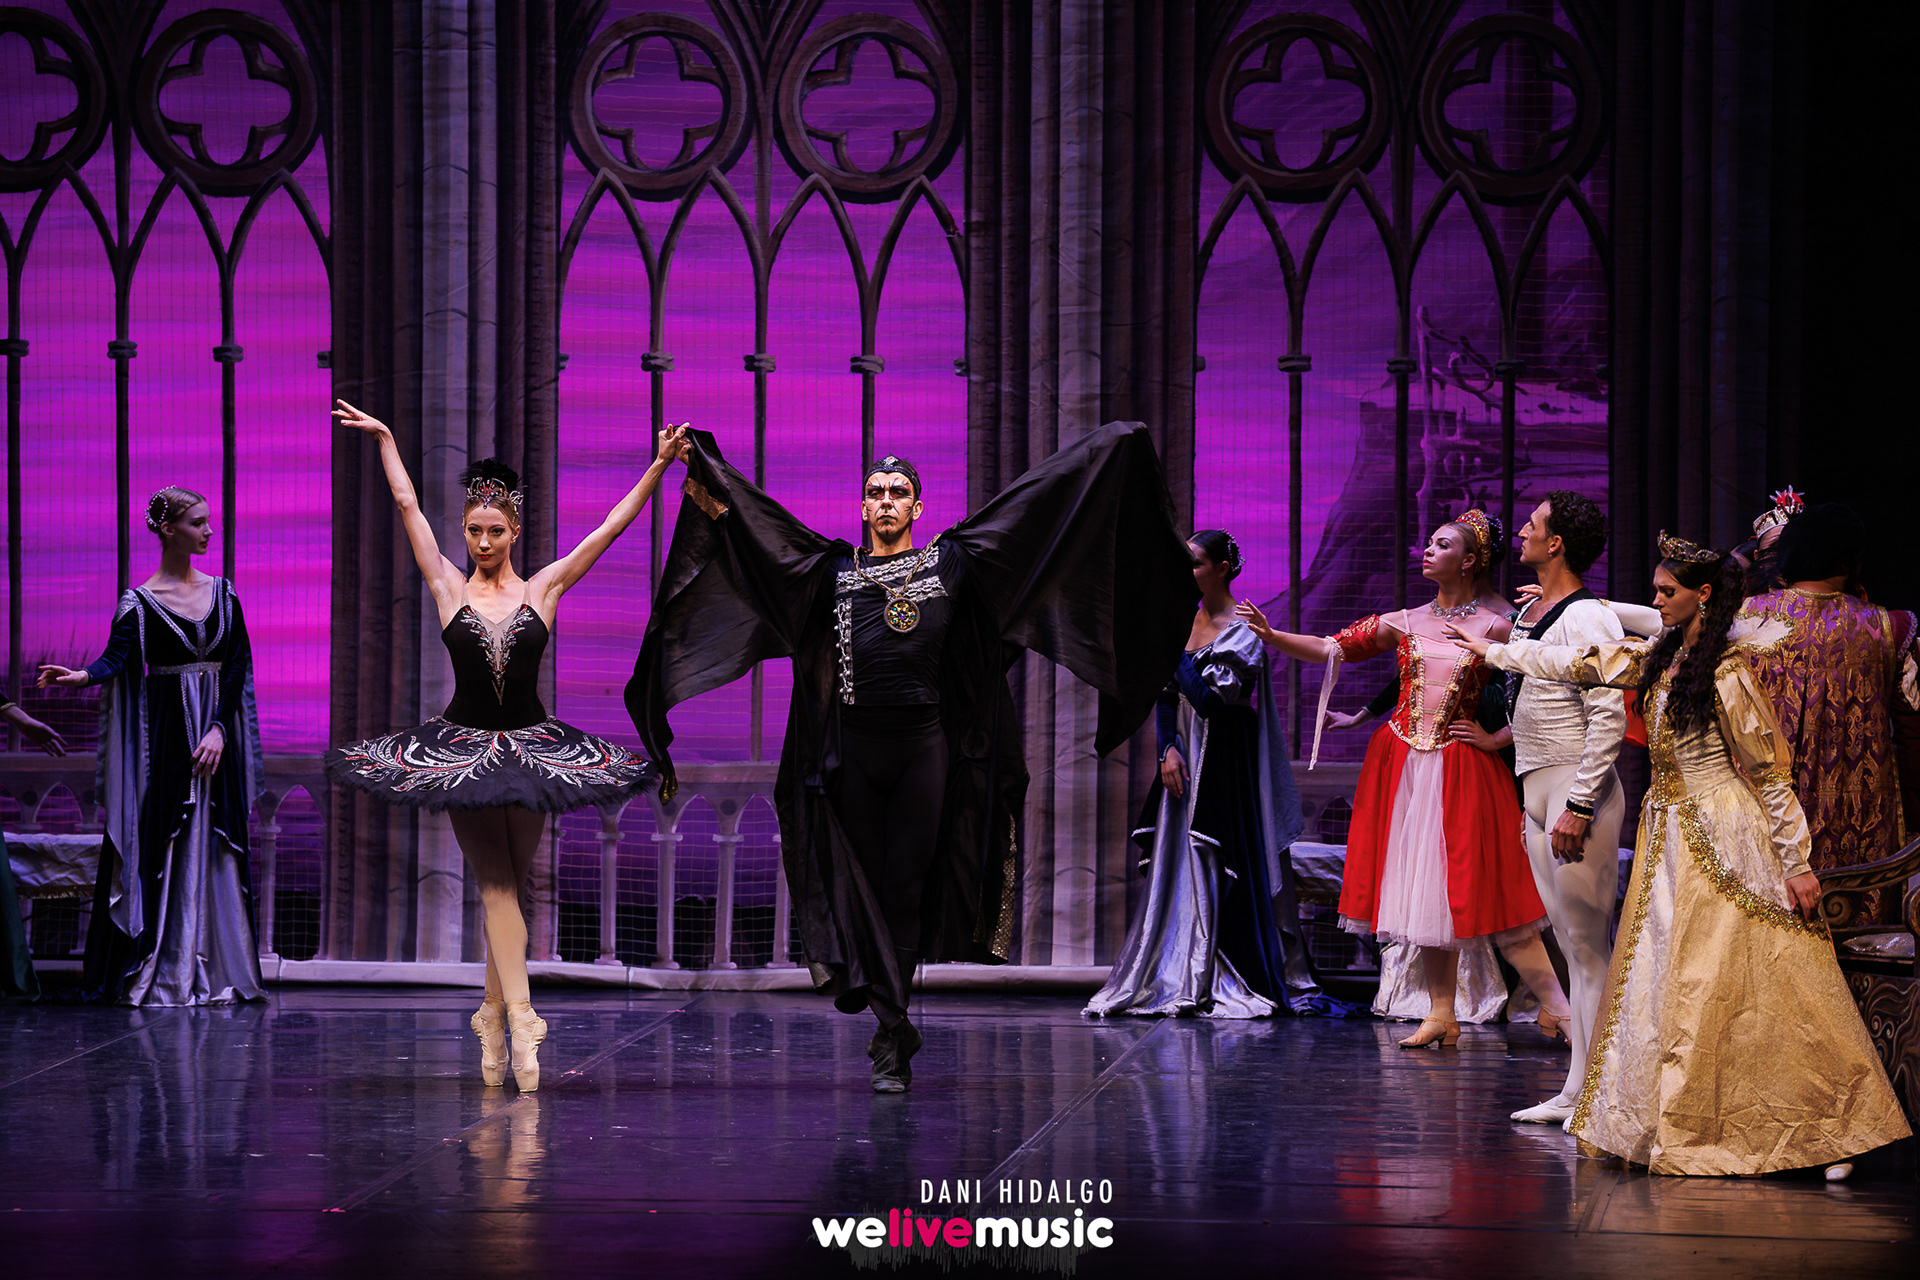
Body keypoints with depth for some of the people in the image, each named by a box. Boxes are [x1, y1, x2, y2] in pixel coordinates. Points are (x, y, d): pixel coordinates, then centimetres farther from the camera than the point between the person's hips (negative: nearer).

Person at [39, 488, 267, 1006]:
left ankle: (211, 972, 3)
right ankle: (157, 975, -5)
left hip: (217, 736, 3)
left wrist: (219, 729, -11)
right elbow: (116, 657, -16)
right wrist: (79, 676, -38)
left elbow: (238, 668, 3)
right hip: (163, 737, -3)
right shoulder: (139, 603, -1)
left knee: (213, 851, 1)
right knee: (159, 852, -7)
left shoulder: (222, 594, 10)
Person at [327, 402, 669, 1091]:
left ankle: (494, 1015, 14)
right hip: (461, 746, -1)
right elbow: (407, 506, 3)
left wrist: (658, 467, -3)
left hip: (529, 745, 1)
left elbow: (613, 526, 1)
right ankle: (520, 1020, -13)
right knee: (496, 883, -7)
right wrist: (385, 440, 5)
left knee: (509, 883, 4)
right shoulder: (450, 588, 2)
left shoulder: (543, 589, 3)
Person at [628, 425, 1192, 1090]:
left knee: (906, 888, -2)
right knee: (865, 889, 2)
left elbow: (1039, 502, 9)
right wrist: (701, 465, 6)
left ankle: (889, 1033, 1)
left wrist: (1108, 448, 10)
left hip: (924, 747, -1)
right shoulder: (832, 569, 8)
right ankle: (896, 1033, 12)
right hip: (854, 749, 1)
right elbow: (748, 515, 10)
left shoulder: (951, 562, 6)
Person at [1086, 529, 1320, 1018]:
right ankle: (1174, 979, 8)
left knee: (1221, 873, -7)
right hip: (1184, 761, 7)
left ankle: (1229, 986, -3)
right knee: (1178, 866, 5)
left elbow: (1211, 701, -19)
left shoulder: (1242, 631, -10)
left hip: (1225, 768, -7)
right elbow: (1166, 697, 12)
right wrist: (1168, 749, -2)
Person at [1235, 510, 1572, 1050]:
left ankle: (1554, 1004, -2)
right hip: (1403, 763, 5)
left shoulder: (1496, 627, -4)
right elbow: (1332, 649, 5)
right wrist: (1270, 635, -6)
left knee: (1479, 885, -9)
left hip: (1461, 768, -5)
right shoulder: (1406, 622, 9)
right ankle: (1441, 1015, 12)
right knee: (1422, 887, 5)